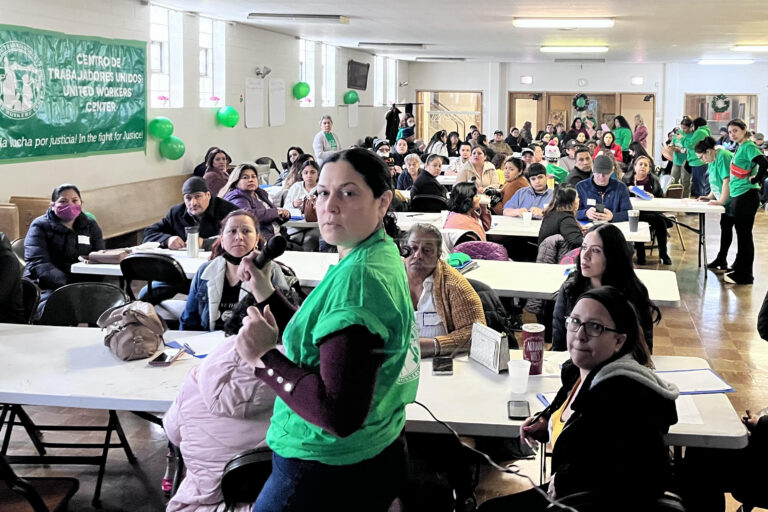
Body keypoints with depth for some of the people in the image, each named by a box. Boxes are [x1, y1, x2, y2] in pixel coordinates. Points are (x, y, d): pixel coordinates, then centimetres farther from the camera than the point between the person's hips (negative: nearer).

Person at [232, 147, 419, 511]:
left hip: (326, 475, -9)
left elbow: (341, 416, -31)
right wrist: (265, 293, 8)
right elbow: (318, 341, 14)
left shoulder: (358, 279, -25)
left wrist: (264, 357, -22)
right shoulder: (382, 254, 5)